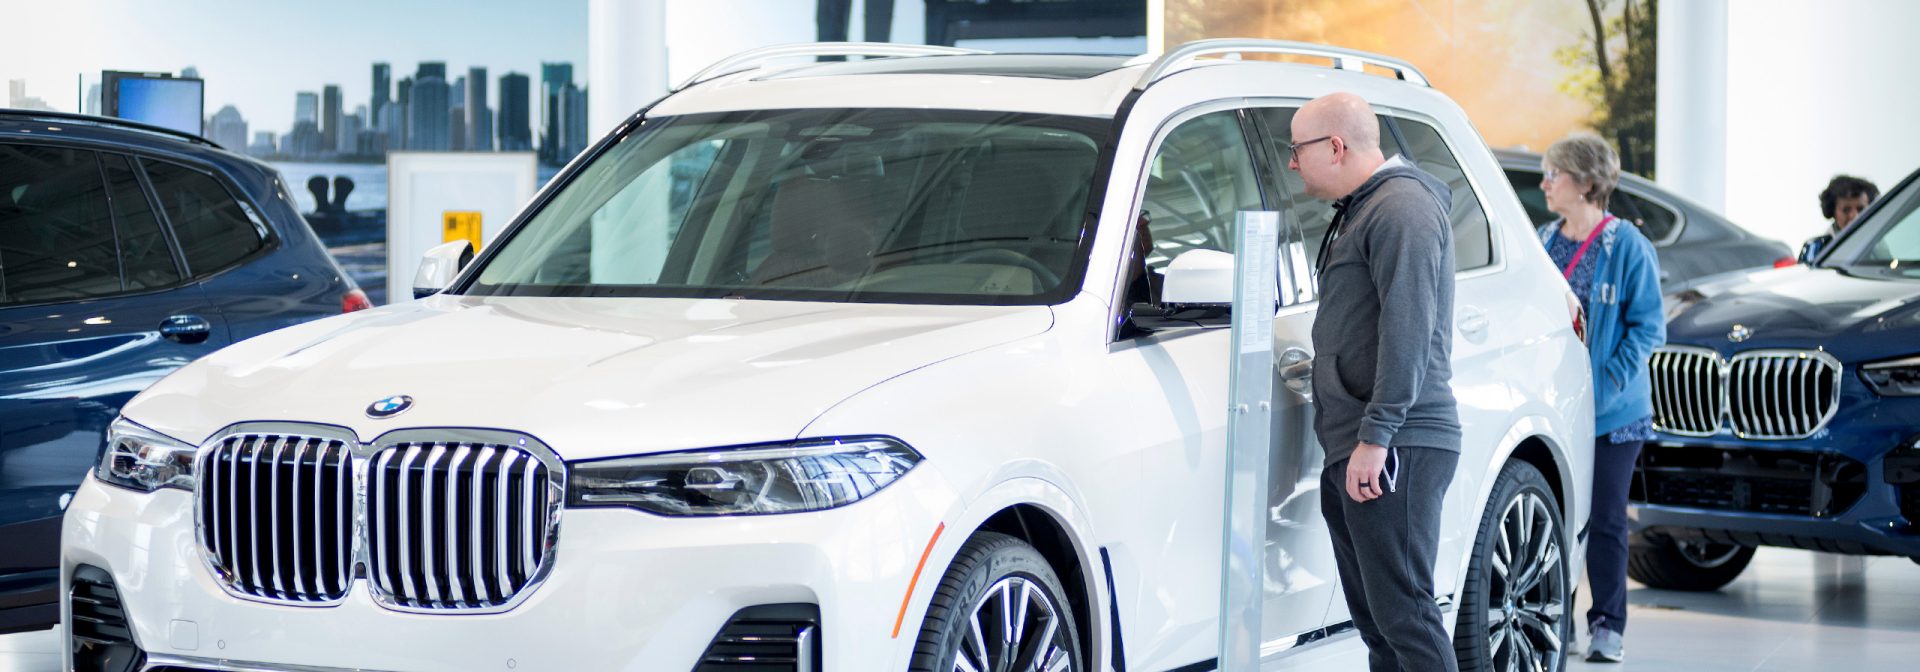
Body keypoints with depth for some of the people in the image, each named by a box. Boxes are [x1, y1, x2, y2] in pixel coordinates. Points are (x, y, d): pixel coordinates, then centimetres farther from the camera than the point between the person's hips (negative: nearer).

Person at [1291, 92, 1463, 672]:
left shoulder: (1402, 209, -10)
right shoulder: (1358, 212, 24)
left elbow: (1407, 331, -19)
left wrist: (1375, 435, -23)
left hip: (1397, 449, -11)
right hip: (1353, 451, 11)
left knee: (1402, 611, -13)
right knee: (1374, 619, 10)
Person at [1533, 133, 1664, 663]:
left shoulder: (1627, 245, -7)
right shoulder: (1543, 241, 9)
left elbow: (1647, 325, -6)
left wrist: (1610, 380, -15)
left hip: (1611, 412, -5)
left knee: (1605, 519, 0)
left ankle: (1607, 625, 8)